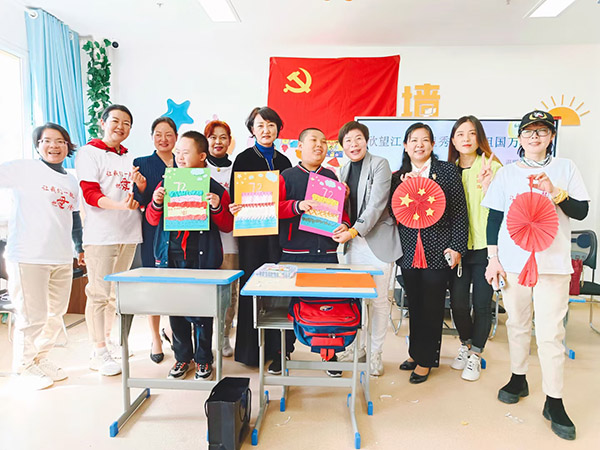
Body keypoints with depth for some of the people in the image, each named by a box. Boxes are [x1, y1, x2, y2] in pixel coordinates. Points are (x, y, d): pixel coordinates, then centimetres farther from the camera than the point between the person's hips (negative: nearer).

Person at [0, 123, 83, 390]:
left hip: (62, 258, 6)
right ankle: (24, 367, 23)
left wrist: (80, 247, 25)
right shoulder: (23, 170, -2)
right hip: (28, 257, -6)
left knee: (56, 314, 14)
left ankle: (41, 359, 33)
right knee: (33, 316, 2)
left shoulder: (71, 182, 15)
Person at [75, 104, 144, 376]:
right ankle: (99, 353, 5)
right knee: (98, 293, -4)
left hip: (129, 233, 6)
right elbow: (90, 193, -11)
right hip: (100, 233, -6)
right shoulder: (88, 153, 0)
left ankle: (107, 340, 29)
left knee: (116, 292, 14)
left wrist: (141, 185, -7)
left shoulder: (131, 159, 17)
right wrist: (119, 205, -28)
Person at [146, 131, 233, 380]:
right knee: (175, 308, 11)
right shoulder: (166, 184, 9)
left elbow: (227, 226, 1)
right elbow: (152, 219, 12)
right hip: (170, 256, 3)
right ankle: (183, 357, 29)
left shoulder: (215, 189, 0)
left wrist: (217, 207, -17)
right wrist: (156, 203, -7)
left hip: (202, 258, -3)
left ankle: (203, 359, 24)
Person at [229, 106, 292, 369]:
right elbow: (234, 196, -1)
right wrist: (235, 210, -21)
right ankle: (250, 348, 13)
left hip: (278, 229, 3)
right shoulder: (243, 159, 4)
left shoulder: (283, 160, 15)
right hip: (252, 231, -3)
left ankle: (276, 347, 16)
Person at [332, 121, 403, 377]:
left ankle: (375, 352, 18)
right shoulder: (344, 171, 14)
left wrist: (354, 231, -18)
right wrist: (342, 228, -1)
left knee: (379, 299, 3)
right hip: (353, 242, 5)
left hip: (378, 240, -5)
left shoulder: (379, 165, -6)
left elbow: (376, 204, -14)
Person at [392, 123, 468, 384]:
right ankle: (416, 352, 31)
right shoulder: (398, 176, 10)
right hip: (408, 251, 3)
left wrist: (457, 247, -7)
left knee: (432, 306, 5)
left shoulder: (447, 171, 1)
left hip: (438, 251, -3)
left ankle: (425, 360, 19)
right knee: (414, 304, 13)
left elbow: (460, 212, -1)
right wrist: (401, 187, -6)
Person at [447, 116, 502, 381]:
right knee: (457, 302, 6)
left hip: (485, 247, -3)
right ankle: (465, 345, 32)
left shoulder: (493, 167, -4)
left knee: (481, 304, 4)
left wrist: (487, 188, -25)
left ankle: (475, 356, 24)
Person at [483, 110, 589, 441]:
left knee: (550, 332, -3)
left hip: (552, 262, -1)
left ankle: (553, 402, 11)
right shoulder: (507, 173, 8)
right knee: (517, 324, 12)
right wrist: (493, 258, 1)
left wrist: (555, 192, -15)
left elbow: (581, 211, 3)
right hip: (513, 261, 1)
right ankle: (518, 379, 32)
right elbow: (494, 217, 6)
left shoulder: (564, 168, 7)